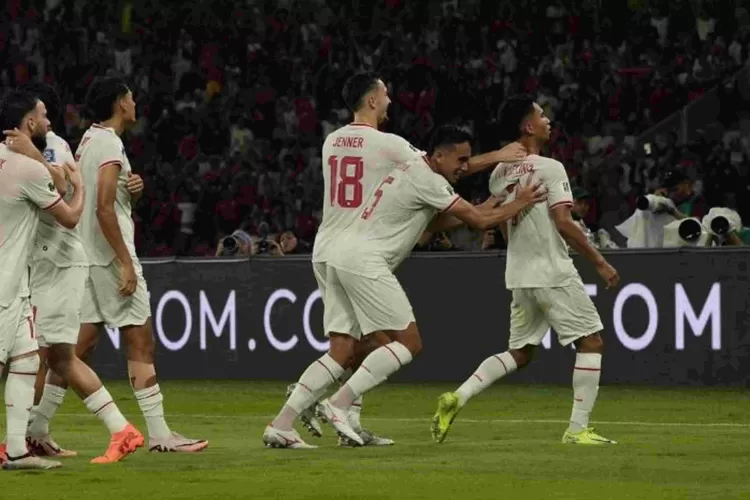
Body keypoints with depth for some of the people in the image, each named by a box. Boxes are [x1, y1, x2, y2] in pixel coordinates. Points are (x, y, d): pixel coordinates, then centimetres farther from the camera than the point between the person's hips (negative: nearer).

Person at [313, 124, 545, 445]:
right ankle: (339, 403, -14)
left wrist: (480, 209, 21)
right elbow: (479, 222, -8)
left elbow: (432, 224, 30)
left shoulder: (410, 172, 21)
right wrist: (520, 204, 6)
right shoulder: (428, 181, -10)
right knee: (409, 344, -7)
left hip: (342, 255, 10)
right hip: (366, 261, -10)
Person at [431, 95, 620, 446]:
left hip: (518, 275, 7)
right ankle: (578, 429, -2)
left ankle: (458, 397, 0)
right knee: (591, 341, 3)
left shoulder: (500, 173, 10)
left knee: (518, 353, 17)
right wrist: (600, 263, -11)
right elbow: (564, 224, -18)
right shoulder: (550, 168, -13)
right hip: (553, 274, -7)